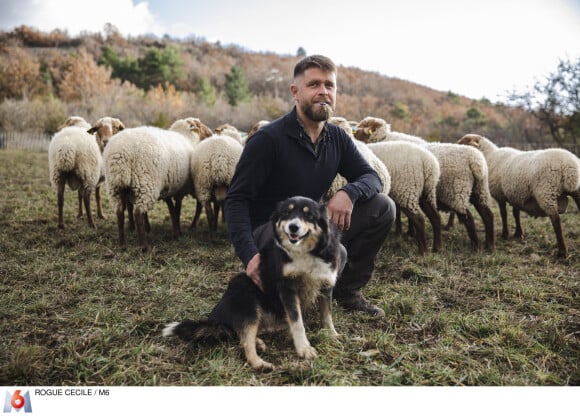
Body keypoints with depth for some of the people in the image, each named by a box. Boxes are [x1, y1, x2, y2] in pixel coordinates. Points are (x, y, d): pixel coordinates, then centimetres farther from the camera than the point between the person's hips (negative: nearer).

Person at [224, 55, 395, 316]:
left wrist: (348, 193, -21)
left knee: (383, 207, -7)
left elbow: (371, 178, 5)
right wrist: (249, 255, -32)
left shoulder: (337, 138, 2)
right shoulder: (268, 139, -16)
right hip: (267, 233, -6)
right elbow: (236, 200, -18)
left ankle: (347, 290, 7)